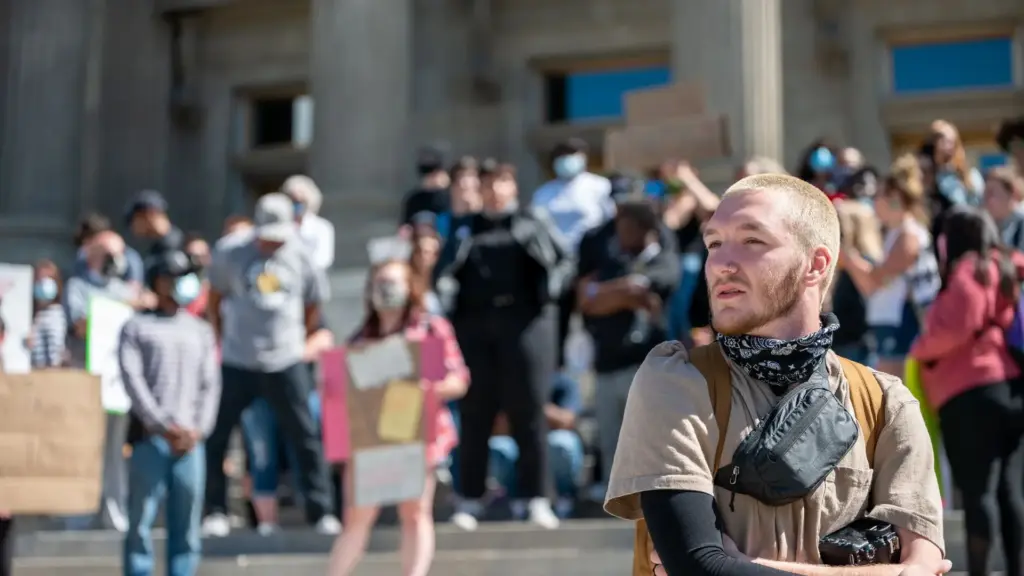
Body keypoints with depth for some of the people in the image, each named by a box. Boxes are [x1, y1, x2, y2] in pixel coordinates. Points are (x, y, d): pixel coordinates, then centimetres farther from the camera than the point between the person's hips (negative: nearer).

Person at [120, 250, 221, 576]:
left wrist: (199, 429, -4)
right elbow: (132, 378, -2)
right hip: (149, 436, -3)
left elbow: (211, 384, 12)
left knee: (187, 526, 2)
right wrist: (163, 425, -12)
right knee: (141, 521, -5)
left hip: (190, 439, 3)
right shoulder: (137, 327, 10)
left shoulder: (201, 331, 20)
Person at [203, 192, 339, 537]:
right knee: (217, 436, 1)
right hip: (238, 363, 0)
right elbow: (214, 302, 9)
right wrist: (223, 341, 6)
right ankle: (215, 511, 15)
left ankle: (320, 511, 9)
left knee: (305, 437, 0)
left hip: (286, 363, 0)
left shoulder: (301, 257, 1)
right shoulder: (231, 255, -2)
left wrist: (299, 340, 9)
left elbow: (314, 305, 13)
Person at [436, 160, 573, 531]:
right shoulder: (467, 230, 16)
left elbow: (564, 262, 6)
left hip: (524, 323, -2)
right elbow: (446, 273, 10)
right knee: (474, 414, 3)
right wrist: (446, 291, -10)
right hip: (474, 324, 2)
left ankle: (537, 498, 5)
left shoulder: (533, 224, 11)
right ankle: (470, 498, 10)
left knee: (528, 411, 0)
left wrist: (552, 283, -14)